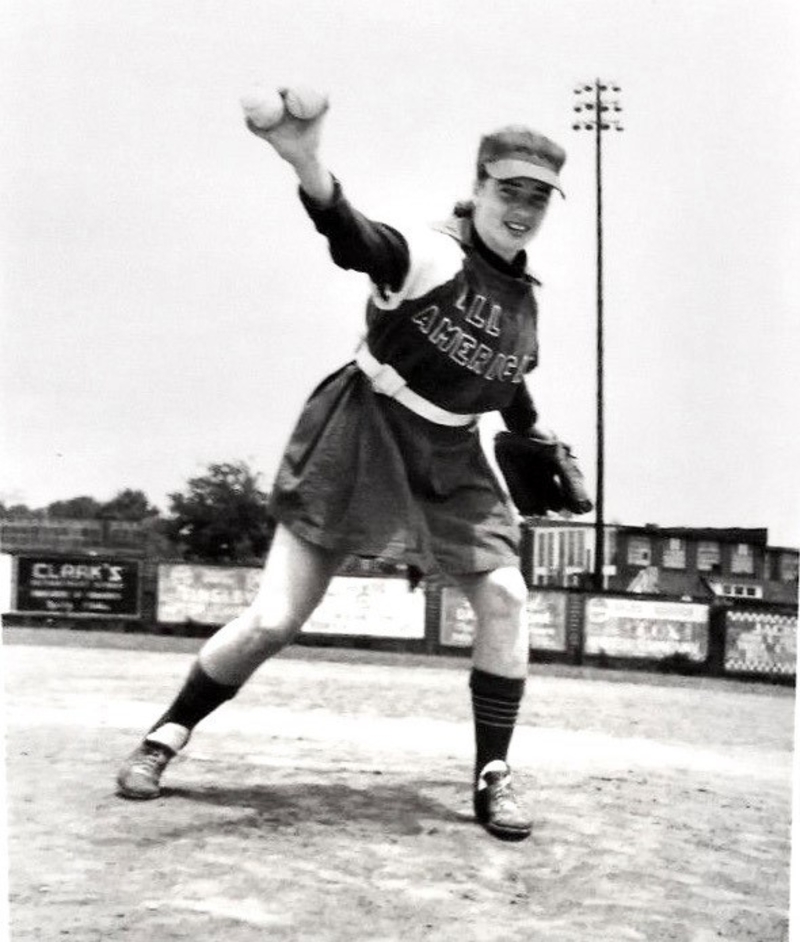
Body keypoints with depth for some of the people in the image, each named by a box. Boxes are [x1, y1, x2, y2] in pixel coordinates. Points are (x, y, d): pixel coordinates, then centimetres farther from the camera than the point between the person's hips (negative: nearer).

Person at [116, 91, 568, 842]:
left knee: (504, 596, -10)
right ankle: (165, 736, 17)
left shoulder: (524, 299, 4)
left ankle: (492, 777, 4)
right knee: (273, 621, -5)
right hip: (357, 443, -5)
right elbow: (351, 235, -41)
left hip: (449, 462, 6)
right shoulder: (425, 255, -18)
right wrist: (307, 165, -61)